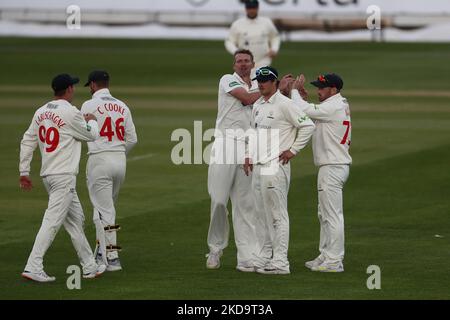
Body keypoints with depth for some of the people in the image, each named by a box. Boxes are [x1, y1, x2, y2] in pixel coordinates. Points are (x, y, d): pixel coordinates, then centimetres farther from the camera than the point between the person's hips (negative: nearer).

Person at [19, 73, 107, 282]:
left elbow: (27, 142, 8)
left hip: (48, 176, 8)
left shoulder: (40, 112, 8)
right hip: (64, 176, -8)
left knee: (75, 219, 15)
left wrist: (24, 172, 11)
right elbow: (91, 135, 2)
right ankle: (33, 267, -17)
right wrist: (91, 121, 24)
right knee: (53, 221, -10)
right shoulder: (71, 113, -13)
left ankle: (89, 266, 20)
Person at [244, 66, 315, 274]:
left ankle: (280, 262, -10)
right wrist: (249, 156, 17)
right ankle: (263, 258, 18)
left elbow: (308, 126, -11)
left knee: (277, 214, -9)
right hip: (258, 166, 9)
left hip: (276, 166, -9)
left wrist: (293, 150, -10)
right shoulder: (257, 106, 16)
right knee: (261, 214, 12)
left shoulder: (284, 104, -10)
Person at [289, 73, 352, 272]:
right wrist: (303, 97, 9)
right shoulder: (340, 105, 15)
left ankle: (334, 261, -6)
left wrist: (295, 91, -6)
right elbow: (311, 114, 20)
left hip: (333, 167, -11)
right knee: (324, 213, 17)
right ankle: (326, 256, 24)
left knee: (332, 215, -8)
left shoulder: (334, 107, -17)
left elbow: (304, 111, -21)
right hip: (332, 166, 11)